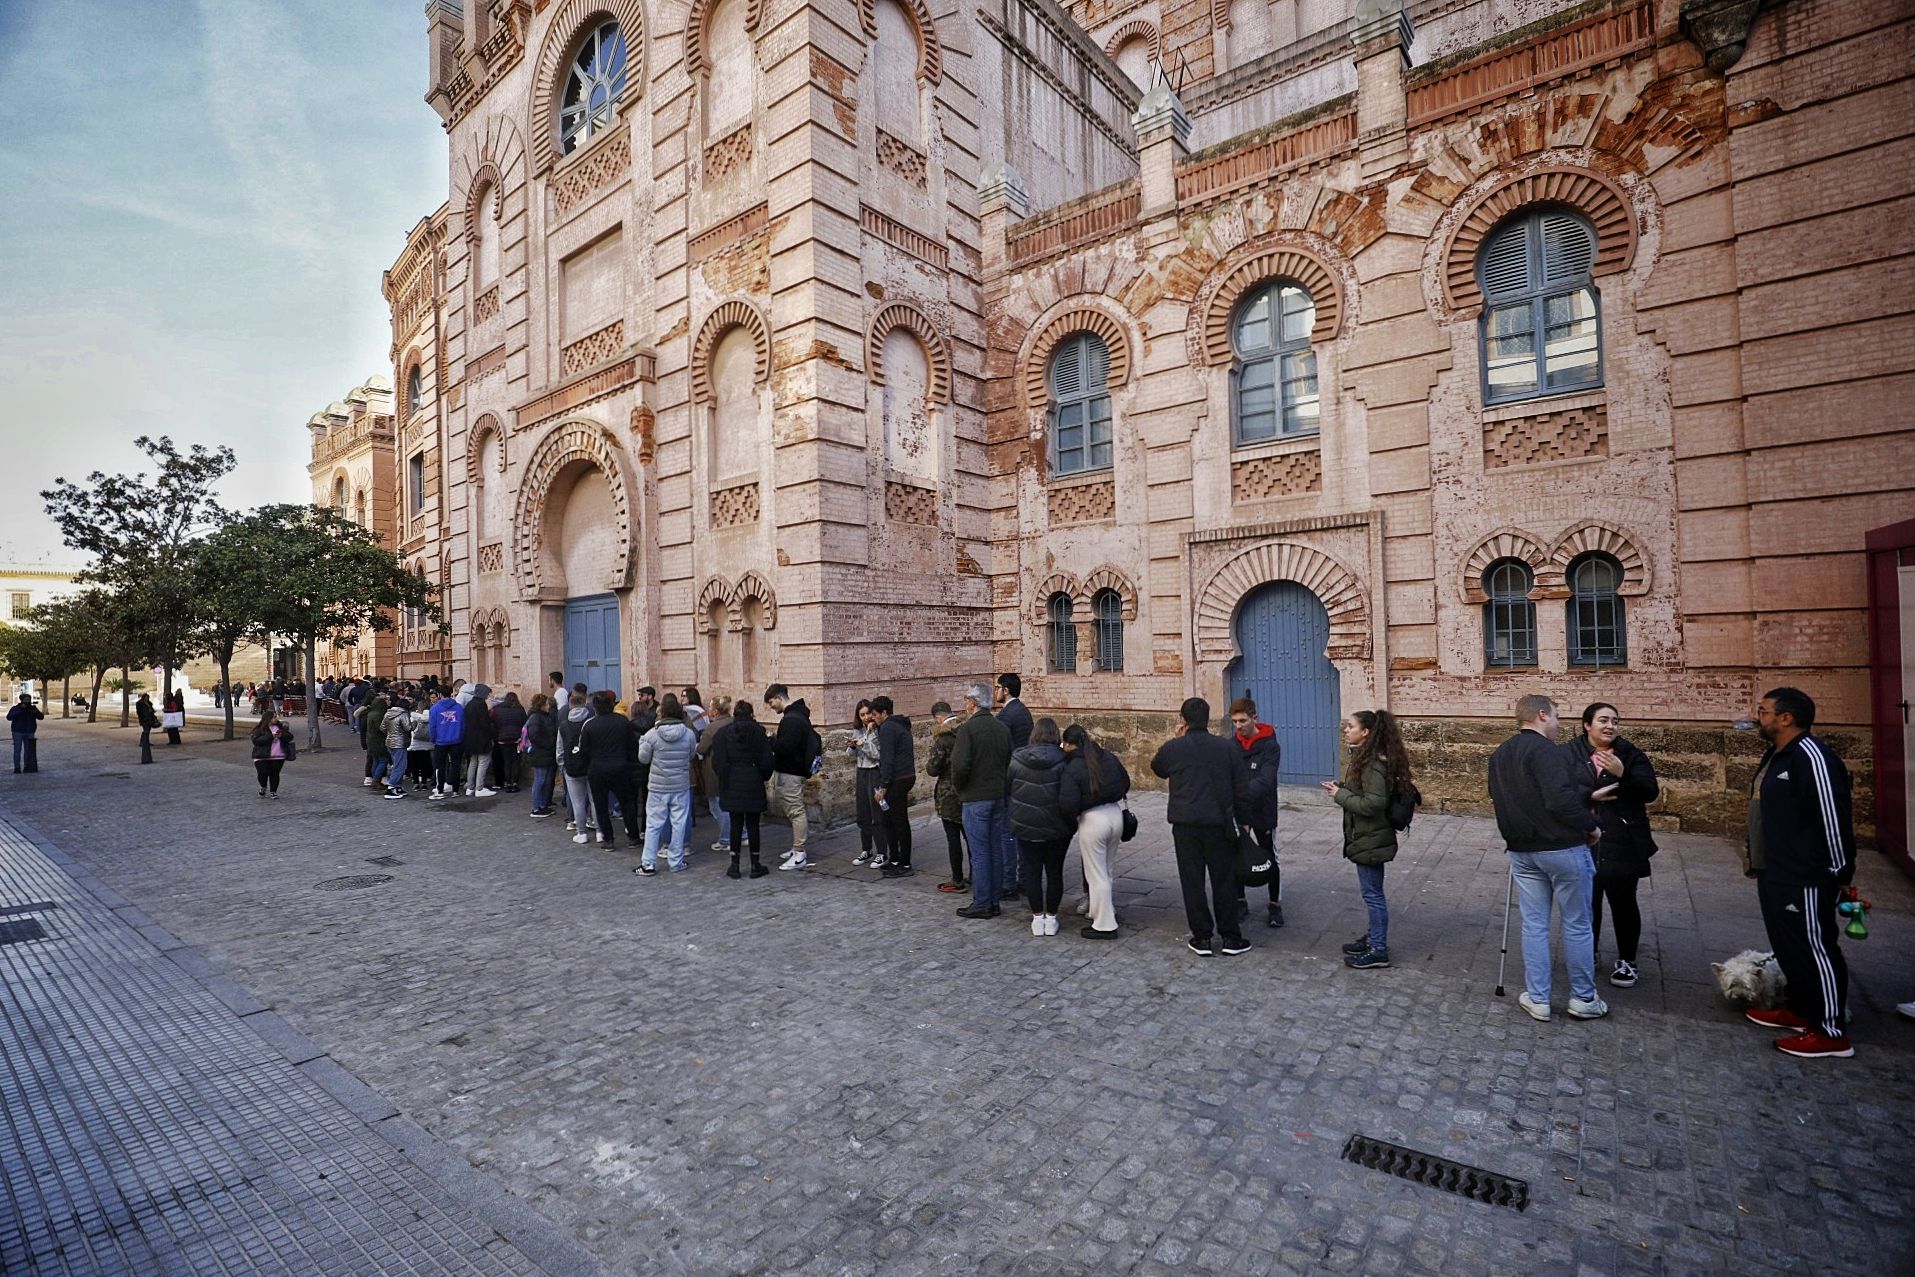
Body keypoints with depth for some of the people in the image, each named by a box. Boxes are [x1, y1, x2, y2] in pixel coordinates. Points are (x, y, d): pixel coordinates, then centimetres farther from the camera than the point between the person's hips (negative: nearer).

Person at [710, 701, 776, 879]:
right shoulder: (758, 732, -4)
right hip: (753, 784, -1)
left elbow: (717, 762, 2)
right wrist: (763, 777, 13)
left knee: (736, 824, 9)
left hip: (731, 785, 2)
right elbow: (766, 761, -4)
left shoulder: (722, 733, 1)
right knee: (752, 824, 5)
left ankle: (734, 865, 12)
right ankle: (755, 865, 10)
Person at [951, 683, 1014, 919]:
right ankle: (995, 900, 21)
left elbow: (960, 765, -21)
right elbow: (1010, 762, 10)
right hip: (1000, 796, 7)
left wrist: (958, 787, -4)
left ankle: (981, 904, 8)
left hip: (975, 798, -6)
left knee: (979, 853, 1)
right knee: (996, 849, 13)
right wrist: (1003, 786, 16)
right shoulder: (1002, 727, 7)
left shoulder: (967, 728, -14)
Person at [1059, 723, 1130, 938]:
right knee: (1105, 870, 24)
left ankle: (1104, 926, 14)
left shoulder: (1071, 769, -16)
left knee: (1096, 875, 6)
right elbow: (1125, 783, 12)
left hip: (1092, 820, -7)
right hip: (1115, 815, 7)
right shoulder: (1109, 757, 2)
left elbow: (1068, 805, -21)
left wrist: (1070, 817, 0)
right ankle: (1104, 911, 38)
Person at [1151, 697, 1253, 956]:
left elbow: (1157, 769, 18)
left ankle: (1202, 938, 13)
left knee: (1192, 881, 7)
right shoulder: (1228, 748, -1)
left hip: (1185, 824, -1)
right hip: (1219, 824, 1)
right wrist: (1243, 820, 12)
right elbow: (1242, 789, 2)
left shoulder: (1172, 748, -4)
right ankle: (1231, 938, 18)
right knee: (1224, 879, 11)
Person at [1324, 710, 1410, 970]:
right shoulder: (1365, 757, 9)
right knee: (1369, 890, 20)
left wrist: (1340, 796, -18)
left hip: (1371, 839, -10)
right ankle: (1374, 937, 33)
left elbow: (1373, 804, -27)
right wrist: (1341, 786, 1)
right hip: (1366, 837, 10)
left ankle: (1378, 951, 11)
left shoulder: (1373, 764, -22)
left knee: (1372, 893, 1)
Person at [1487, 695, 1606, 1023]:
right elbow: (1561, 801, -26)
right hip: (1563, 848, -6)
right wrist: (1591, 826, -10)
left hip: (1521, 851, 6)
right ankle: (1583, 999, 22)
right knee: (1577, 925, 10)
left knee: (1534, 925, 12)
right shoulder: (1545, 750, -17)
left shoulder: (1498, 756, 10)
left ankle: (1537, 999, 17)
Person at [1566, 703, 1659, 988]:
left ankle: (1626, 960, 27)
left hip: (1622, 846, 1)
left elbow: (1650, 792, -8)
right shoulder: (1569, 754, -3)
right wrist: (1588, 796, -19)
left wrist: (1623, 774, -23)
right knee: (1587, 901, 10)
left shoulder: (1631, 755, 2)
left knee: (1623, 903, 9)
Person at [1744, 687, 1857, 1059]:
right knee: (1788, 946, 19)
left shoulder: (1811, 756, -19)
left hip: (1805, 878, -10)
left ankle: (1831, 1033, 9)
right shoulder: (1775, 755, 12)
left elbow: (1834, 816, -20)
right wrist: (1754, 853, 23)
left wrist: (1841, 872, -16)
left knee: (1815, 948, -1)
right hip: (1775, 874, 10)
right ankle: (1799, 1010, 31)